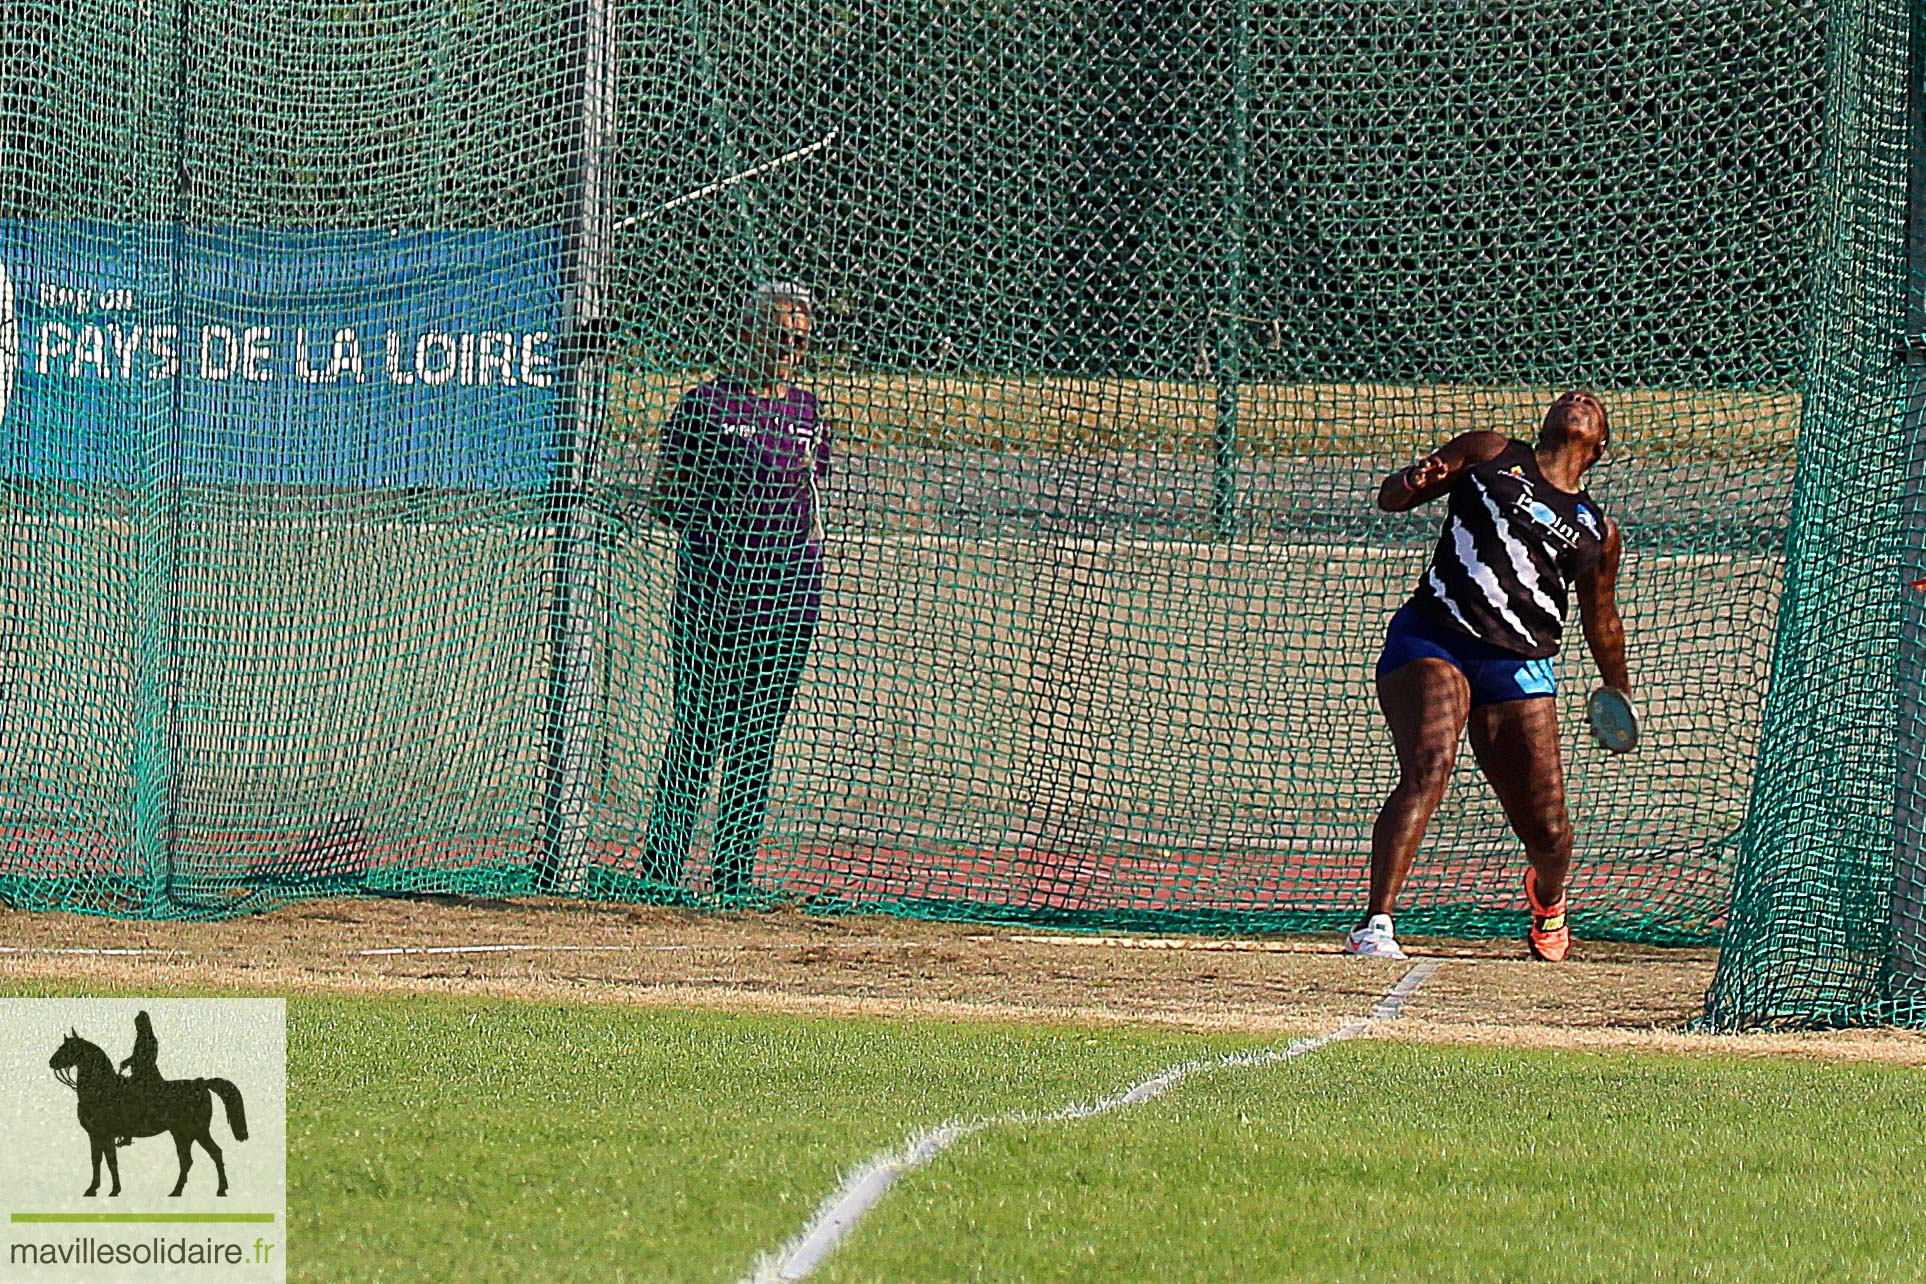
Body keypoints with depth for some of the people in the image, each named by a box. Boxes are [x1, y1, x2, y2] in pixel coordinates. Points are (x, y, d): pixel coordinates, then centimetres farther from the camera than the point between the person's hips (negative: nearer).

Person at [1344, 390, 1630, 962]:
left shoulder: (1597, 531, 19)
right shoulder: (1490, 455, 13)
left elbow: (1601, 620, 30)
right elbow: (1390, 496, 11)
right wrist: (1414, 484, -12)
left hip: (1518, 667, 3)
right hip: (1430, 640, -3)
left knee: (1547, 833, 2)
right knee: (1429, 764, -29)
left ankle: (1548, 895, 40)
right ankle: (1375, 924, -31)